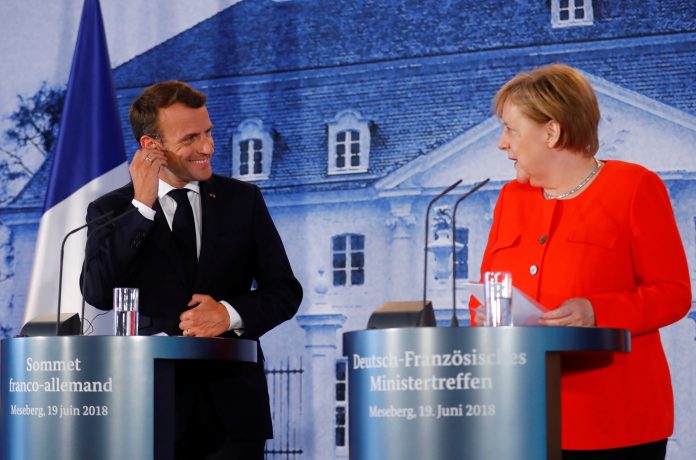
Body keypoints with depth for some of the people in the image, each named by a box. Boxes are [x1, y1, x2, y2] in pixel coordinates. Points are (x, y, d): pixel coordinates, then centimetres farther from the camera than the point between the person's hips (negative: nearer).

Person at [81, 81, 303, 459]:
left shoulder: (243, 200, 6)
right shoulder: (112, 210, 2)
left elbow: (285, 291, 7)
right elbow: (98, 294, -13)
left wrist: (230, 313, -11)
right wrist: (142, 207, -14)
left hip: (233, 403, 1)